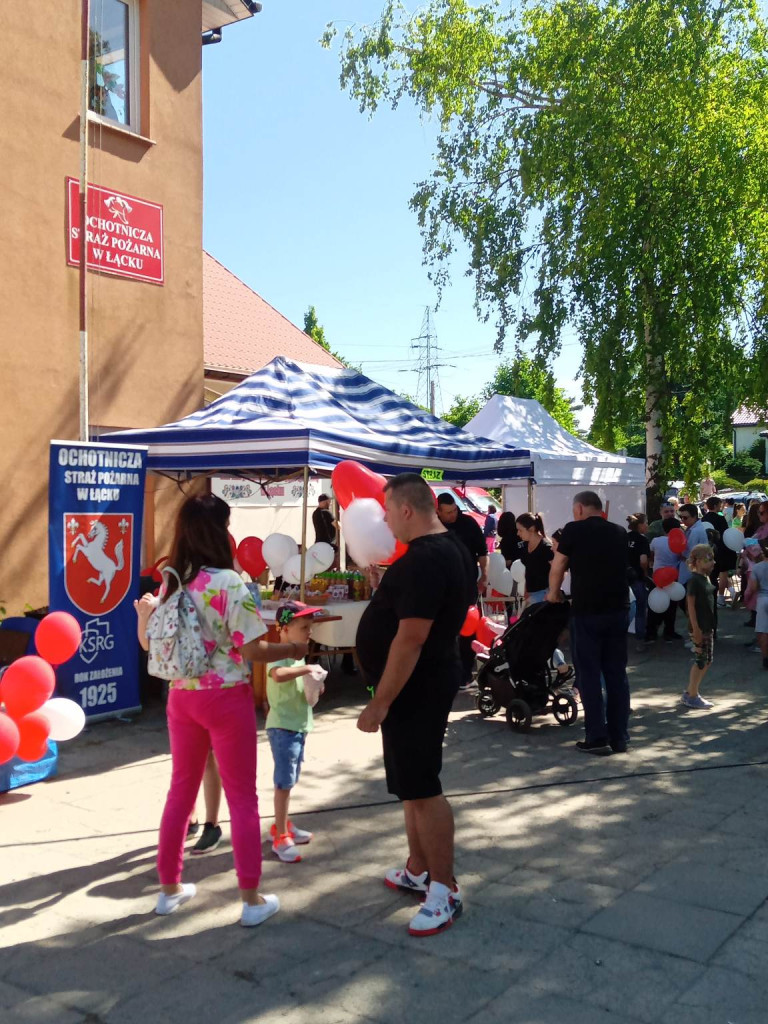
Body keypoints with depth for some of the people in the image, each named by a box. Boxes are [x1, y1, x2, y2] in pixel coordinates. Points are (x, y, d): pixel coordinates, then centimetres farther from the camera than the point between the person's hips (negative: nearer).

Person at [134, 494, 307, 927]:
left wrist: (143, 612, 31)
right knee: (242, 797, 5)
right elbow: (253, 652, -19)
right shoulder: (230, 583, -18)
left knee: (182, 789, 19)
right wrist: (293, 649, -3)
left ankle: (170, 887, 31)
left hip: (182, 697, 6)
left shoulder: (171, 582, 2)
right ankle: (252, 899, 13)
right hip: (226, 698, -6)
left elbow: (150, 643, 12)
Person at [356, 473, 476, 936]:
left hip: (414, 688, -11)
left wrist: (380, 703, -24)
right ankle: (418, 871, 31)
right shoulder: (454, 547, 8)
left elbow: (410, 639, -28)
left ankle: (446, 890, 7)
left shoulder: (422, 560, -25)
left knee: (422, 788, -3)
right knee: (414, 784, 19)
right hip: (432, 679, 11)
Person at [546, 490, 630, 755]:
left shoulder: (574, 530, -3)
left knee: (589, 675, 3)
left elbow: (557, 568, 2)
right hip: (618, 609, 5)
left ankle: (597, 738, 3)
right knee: (617, 674, 10)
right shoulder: (619, 532, 11)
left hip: (587, 610, -4)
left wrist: (553, 594, 20)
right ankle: (619, 737, 14)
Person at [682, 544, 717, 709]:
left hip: (708, 626, 9)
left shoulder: (705, 578, 11)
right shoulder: (694, 580, -15)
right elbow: (691, 605, -17)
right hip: (699, 627, -9)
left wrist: (711, 626, 16)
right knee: (700, 660, -3)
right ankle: (692, 696, 7)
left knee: (707, 660, 13)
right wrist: (696, 629, -20)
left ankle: (690, 692, 21)